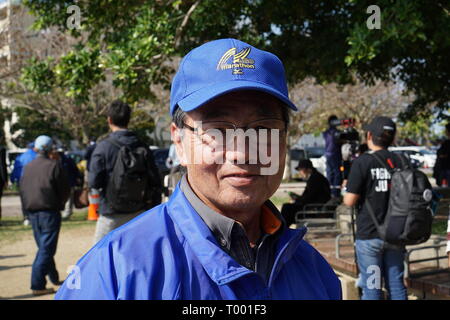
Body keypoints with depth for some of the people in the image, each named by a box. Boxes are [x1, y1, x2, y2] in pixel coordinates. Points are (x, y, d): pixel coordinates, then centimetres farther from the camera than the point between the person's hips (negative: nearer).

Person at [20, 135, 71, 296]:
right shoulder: (54, 165, -9)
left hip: (33, 213, 6)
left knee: (43, 247, 17)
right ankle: (37, 286, -9)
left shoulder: (27, 167, 7)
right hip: (49, 212, -6)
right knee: (46, 249, -4)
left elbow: (23, 190, 11)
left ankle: (54, 278, 30)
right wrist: (59, 204, 10)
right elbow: (65, 190, -7)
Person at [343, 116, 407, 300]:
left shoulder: (362, 162, -12)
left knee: (371, 288, 4)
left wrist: (347, 191, 6)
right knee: (396, 285, 13)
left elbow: (350, 201, -14)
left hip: (369, 236, -4)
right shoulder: (400, 162, 3)